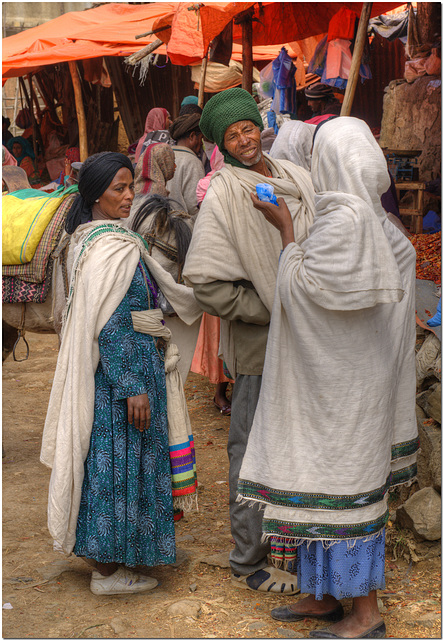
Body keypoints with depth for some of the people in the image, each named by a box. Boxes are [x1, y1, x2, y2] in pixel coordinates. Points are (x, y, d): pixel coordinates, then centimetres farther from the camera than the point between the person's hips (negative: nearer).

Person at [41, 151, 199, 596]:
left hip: (102, 366, 10)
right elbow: (110, 325, -23)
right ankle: (108, 570, 10)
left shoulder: (87, 239, 10)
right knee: (117, 458, -1)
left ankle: (98, 550, 30)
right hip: (123, 365, -10)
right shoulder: (113, 247, -20)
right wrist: (133, 387, -22)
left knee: (105, 457, 17)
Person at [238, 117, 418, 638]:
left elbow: (298, 288, -17)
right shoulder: (371, 217, 7)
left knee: (343, 484, -2)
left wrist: (285, 228, -8)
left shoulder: (344, 220, -21)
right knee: (322, 480, 15)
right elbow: (405, 254, 26)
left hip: (338, 379, -10)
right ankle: (324, 596, 26)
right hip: (327, 375, 10)